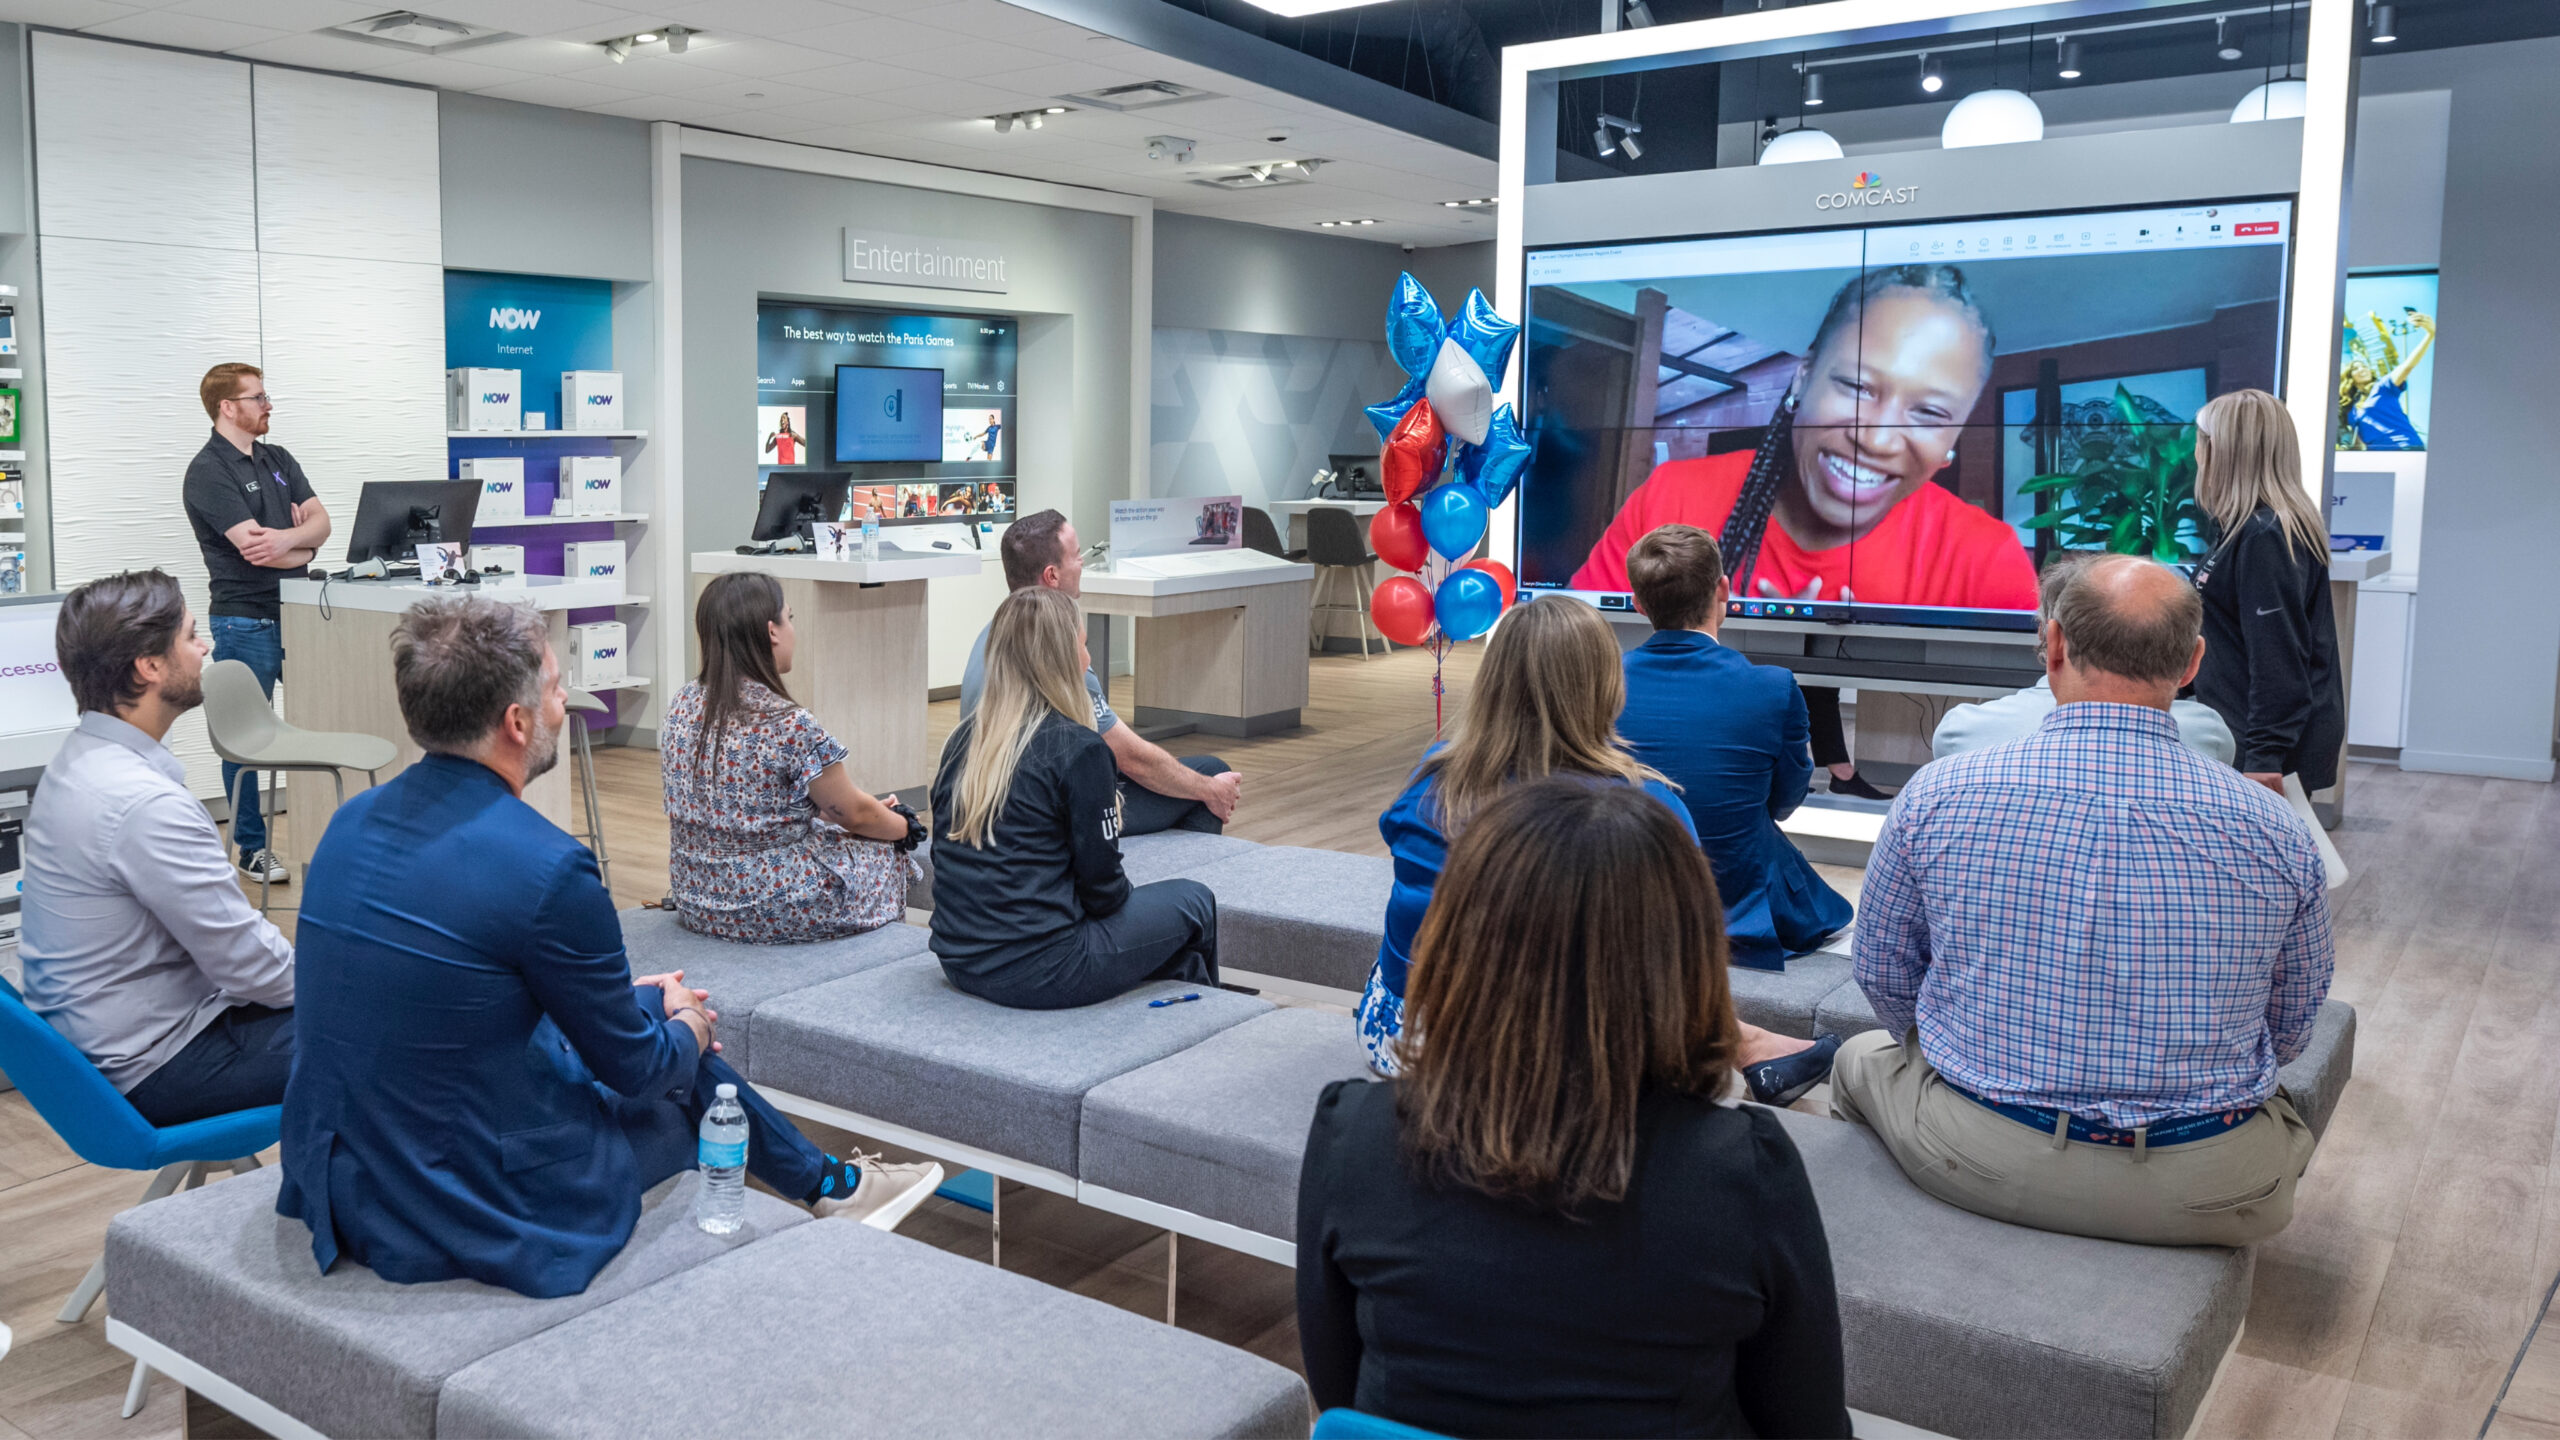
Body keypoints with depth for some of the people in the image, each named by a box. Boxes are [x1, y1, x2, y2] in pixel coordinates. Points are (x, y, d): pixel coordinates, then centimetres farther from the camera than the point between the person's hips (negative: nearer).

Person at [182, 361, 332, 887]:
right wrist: (305, 548, -2)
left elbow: (320, 521, 2)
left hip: (296, 612, 7)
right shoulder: (209, 472, -10)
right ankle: (252, 849, 12)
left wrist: (286, 538, -18)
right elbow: (253, 547, -19)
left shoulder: (279, 459, 13)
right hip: (246, 621, -6)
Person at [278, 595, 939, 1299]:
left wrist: (633, 1000, 22)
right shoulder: (546, 867, -24)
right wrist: (690, 1026, 12)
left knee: (650, 1010, 21)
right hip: (476, 1219, -8)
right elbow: (635, 1068, -11)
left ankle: (822, 1179, 38)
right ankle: (826, 1183, 43)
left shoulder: (354, 818, 1)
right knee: (688, 1085, 17)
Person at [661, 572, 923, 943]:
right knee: (888, 854, 19)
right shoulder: (790, 727, -24)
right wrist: (906, 825, 13)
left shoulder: (681, 707, -3)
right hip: (775, 914, -7)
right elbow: (855, 814, -9)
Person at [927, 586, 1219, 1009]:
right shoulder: (1078, 749, -16)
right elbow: (1102, 885, -12)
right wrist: (1123, 891, 12)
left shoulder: (964, 738, 5)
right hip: (1036, 973, -8)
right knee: (1194, 902, 13)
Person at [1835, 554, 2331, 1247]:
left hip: (1979, 1162, -1)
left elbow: (1883, 976, 3)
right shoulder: (2276, 832, -8)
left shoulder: (1937, 795, -11)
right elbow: (2291, 1025, 6)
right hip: (2207, 1189, 1)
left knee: (1863, 1059, 31)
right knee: (2291, 1100, 35)